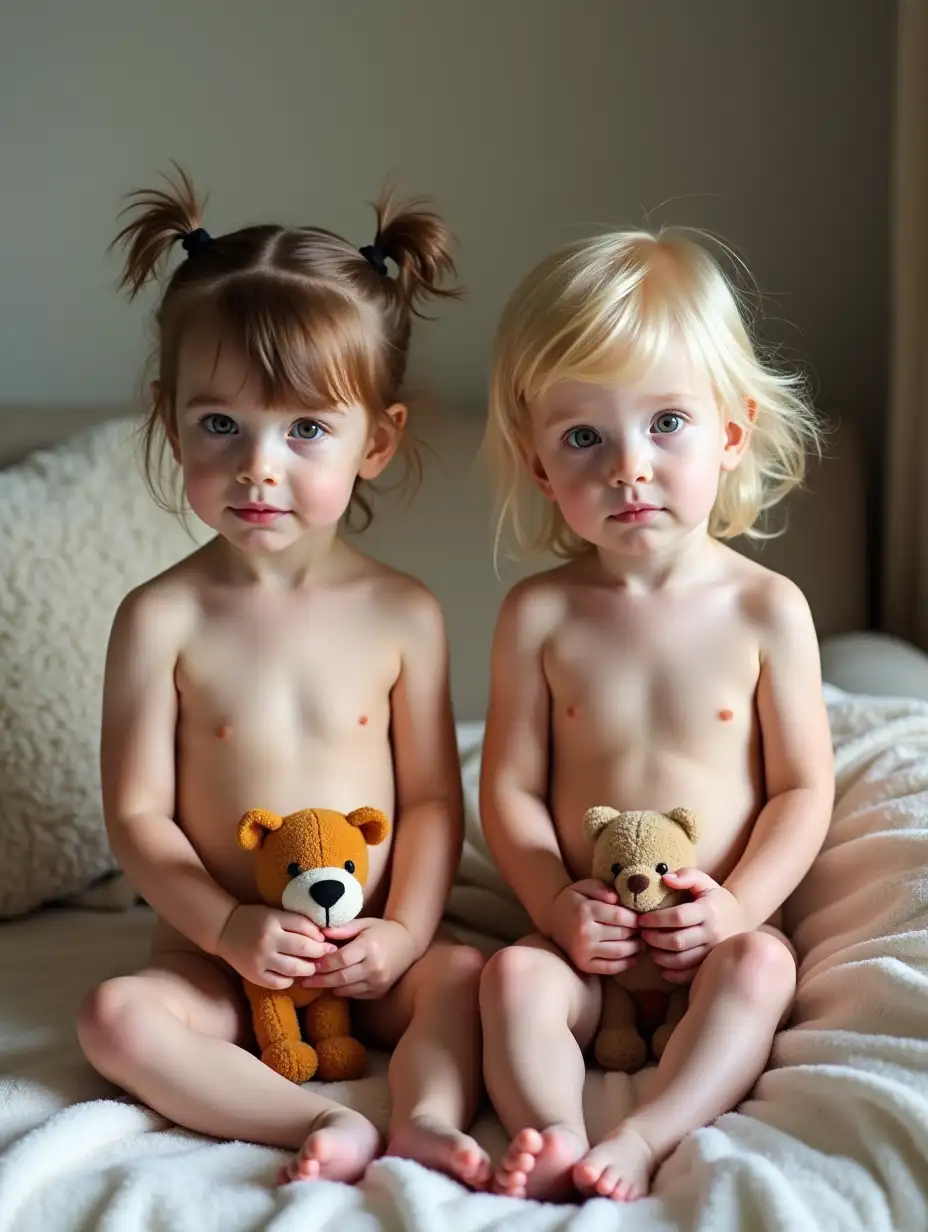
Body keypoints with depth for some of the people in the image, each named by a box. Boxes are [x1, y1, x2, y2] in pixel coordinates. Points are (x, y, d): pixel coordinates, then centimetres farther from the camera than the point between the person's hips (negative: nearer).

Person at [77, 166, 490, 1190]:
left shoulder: (402, 615, -5)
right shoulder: (162, 619, -9)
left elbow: (432, 798, -1)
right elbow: (137, 812, -7)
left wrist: (405, 930, -14)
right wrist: (228, 927, -18)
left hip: (369, 955, 1)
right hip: (216, 955, 0)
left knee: (468, 975, -24)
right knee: (114, 1017, -26)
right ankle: (326, 1125, -30)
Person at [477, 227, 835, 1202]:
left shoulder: (766, 608, -5)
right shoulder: (539, 613, -3)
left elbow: (803, 788, -2)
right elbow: (509, 786, -1)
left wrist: (739, 907, -16)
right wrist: (554, 904, -16)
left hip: (713, 935, -1)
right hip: (585, 939, 1)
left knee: (759, 967, -30)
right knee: (513, 976, -26)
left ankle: (639, 1142, -35)